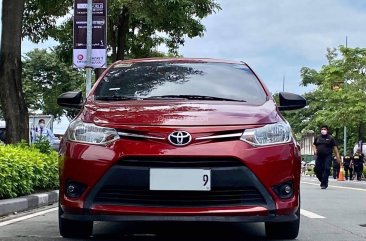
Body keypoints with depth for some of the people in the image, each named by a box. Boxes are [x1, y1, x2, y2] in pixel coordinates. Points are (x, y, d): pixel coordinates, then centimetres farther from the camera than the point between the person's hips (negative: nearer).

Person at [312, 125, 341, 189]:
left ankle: (324, 184, -9)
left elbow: (335, 147, 1)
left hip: (327, 157, -4)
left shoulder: (330, 138, 3)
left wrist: (337, 157, -6)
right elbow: (314, 145, 26)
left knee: (326, 169, -12)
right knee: (317, 169, 3)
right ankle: (322, 181, 26)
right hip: (319, 156, 4)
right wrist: (315, 150, 5)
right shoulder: (317, 138, 13)